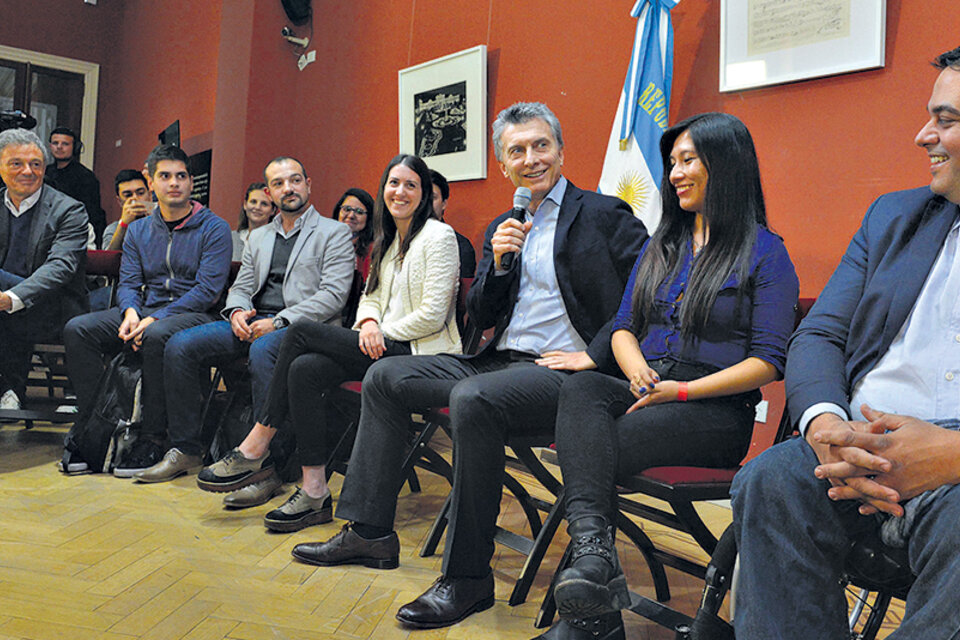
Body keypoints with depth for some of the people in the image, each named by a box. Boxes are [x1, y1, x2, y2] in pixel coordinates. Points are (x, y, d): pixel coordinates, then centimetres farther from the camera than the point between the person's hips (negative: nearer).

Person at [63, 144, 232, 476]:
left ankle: (153, 439, -26)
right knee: (77, 329, -16)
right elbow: (128, 282, 12)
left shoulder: (214, 228, -1)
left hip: (194, 313, -5)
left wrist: (155, 318, -19)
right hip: (145, 310, 6)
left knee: (157, 336, -38)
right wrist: (130, 312, -13)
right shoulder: (138, 230, 17)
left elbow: (208, 289, -11)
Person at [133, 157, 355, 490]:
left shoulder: (335, 233, 4)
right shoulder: (258, 237, 25)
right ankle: (185, 450, -3)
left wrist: (278, 322, -17)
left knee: (262, 349, -39)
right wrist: (237, 312, -4)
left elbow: (333, 295, -8)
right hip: (252, 323, 7)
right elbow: (240, 287, 22)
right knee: (180, 346, -13)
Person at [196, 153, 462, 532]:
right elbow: (371, 296, 18)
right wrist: (369, 322, -5)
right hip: (384, 347, 7)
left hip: (421, 353, -7)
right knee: (304, 369, -20)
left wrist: (383, 333, -7)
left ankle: (255, 450, -9)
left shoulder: (438, 236, -5)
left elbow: (432, 315, -12)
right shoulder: (387, 240, 21)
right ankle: (314, 492, -17)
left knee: (302, 332, -18)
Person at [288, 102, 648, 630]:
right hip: (500, 361, 8)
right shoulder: (503, 228, 18)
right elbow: (480, 317, 15)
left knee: (472, 398, -35)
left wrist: (595, 354, -17)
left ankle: (467, 577, -21)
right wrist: (498, 262, -2)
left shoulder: (603, 215, -2)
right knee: (384, 377, 4)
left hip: (562, 370, -8)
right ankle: (369, 532, 8)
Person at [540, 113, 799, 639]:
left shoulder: (765, 253, 2)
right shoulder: (661, 245, 21)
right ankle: (594, 556, -45)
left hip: (716, 409, -5)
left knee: (594, 450, -30)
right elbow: (623, 327, 17)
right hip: (643, 392, 5)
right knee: (581, 387, -30)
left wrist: (682, 390, -15)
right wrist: (637, 369, -7)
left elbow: (768, 361, -5)